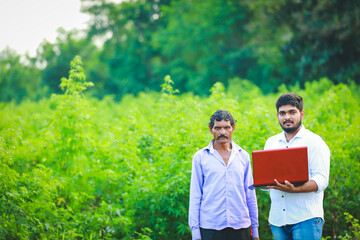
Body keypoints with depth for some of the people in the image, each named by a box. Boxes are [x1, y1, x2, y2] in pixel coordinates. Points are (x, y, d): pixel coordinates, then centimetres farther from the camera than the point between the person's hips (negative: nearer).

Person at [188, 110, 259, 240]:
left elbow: (250, 195, 13)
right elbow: (195, 196, 4)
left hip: (241, 227, 2)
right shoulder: (200, 157, 4)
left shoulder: (243, 156, 10)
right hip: (210, 228, -2)